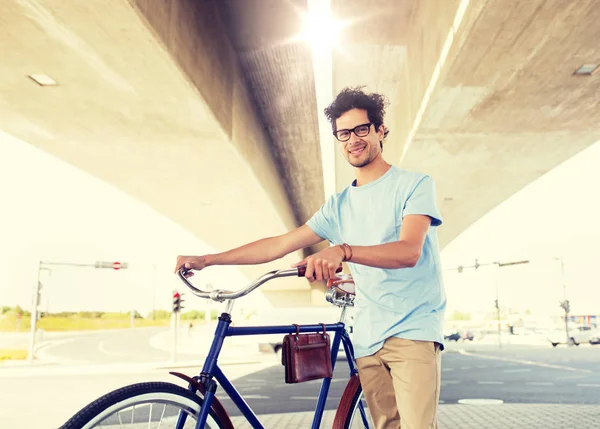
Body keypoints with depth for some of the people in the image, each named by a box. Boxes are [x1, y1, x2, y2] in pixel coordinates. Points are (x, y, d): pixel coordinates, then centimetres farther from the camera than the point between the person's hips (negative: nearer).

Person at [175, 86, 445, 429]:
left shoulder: (414, 184, -2)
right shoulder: (339, 205, 13)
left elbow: (409, 251, -18)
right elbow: (278, 245, 10)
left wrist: (343, 251, -36)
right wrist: (206, 260, 5)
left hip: (414, 330, -4)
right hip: (369, 339, 5)